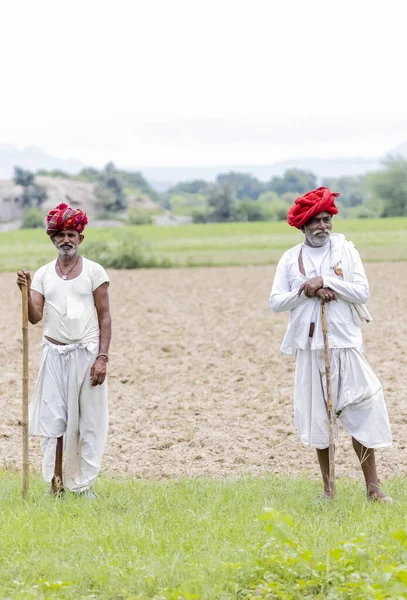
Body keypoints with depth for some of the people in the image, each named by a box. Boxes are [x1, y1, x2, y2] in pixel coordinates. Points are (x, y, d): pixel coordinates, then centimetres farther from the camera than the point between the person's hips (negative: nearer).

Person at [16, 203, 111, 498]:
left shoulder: (94, 271, 0)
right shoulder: (43, 274, 7)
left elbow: (104, 316, -2)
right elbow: (35, 317, 0)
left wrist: (102, 357, -10)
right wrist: (26, 292, -17)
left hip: (87, 354, -2)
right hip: (55, 354, 2)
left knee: (89, 422, 0)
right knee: (53, 420, 0)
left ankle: (84, 484, 8)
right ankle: (56, 484, 6)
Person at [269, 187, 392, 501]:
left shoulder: (345, 250, 3)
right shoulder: (291, 259, 6)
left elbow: (362, 292, -6)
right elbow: (276, 302, 1)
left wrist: (325, 281, -15)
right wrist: (308, 292, -13)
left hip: (345, 343, -1)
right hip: (310, 345, 1)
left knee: (361, 413, -4)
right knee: (317, 416, 5)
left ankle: (373, 487, 2)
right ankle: (328, 487, 15)